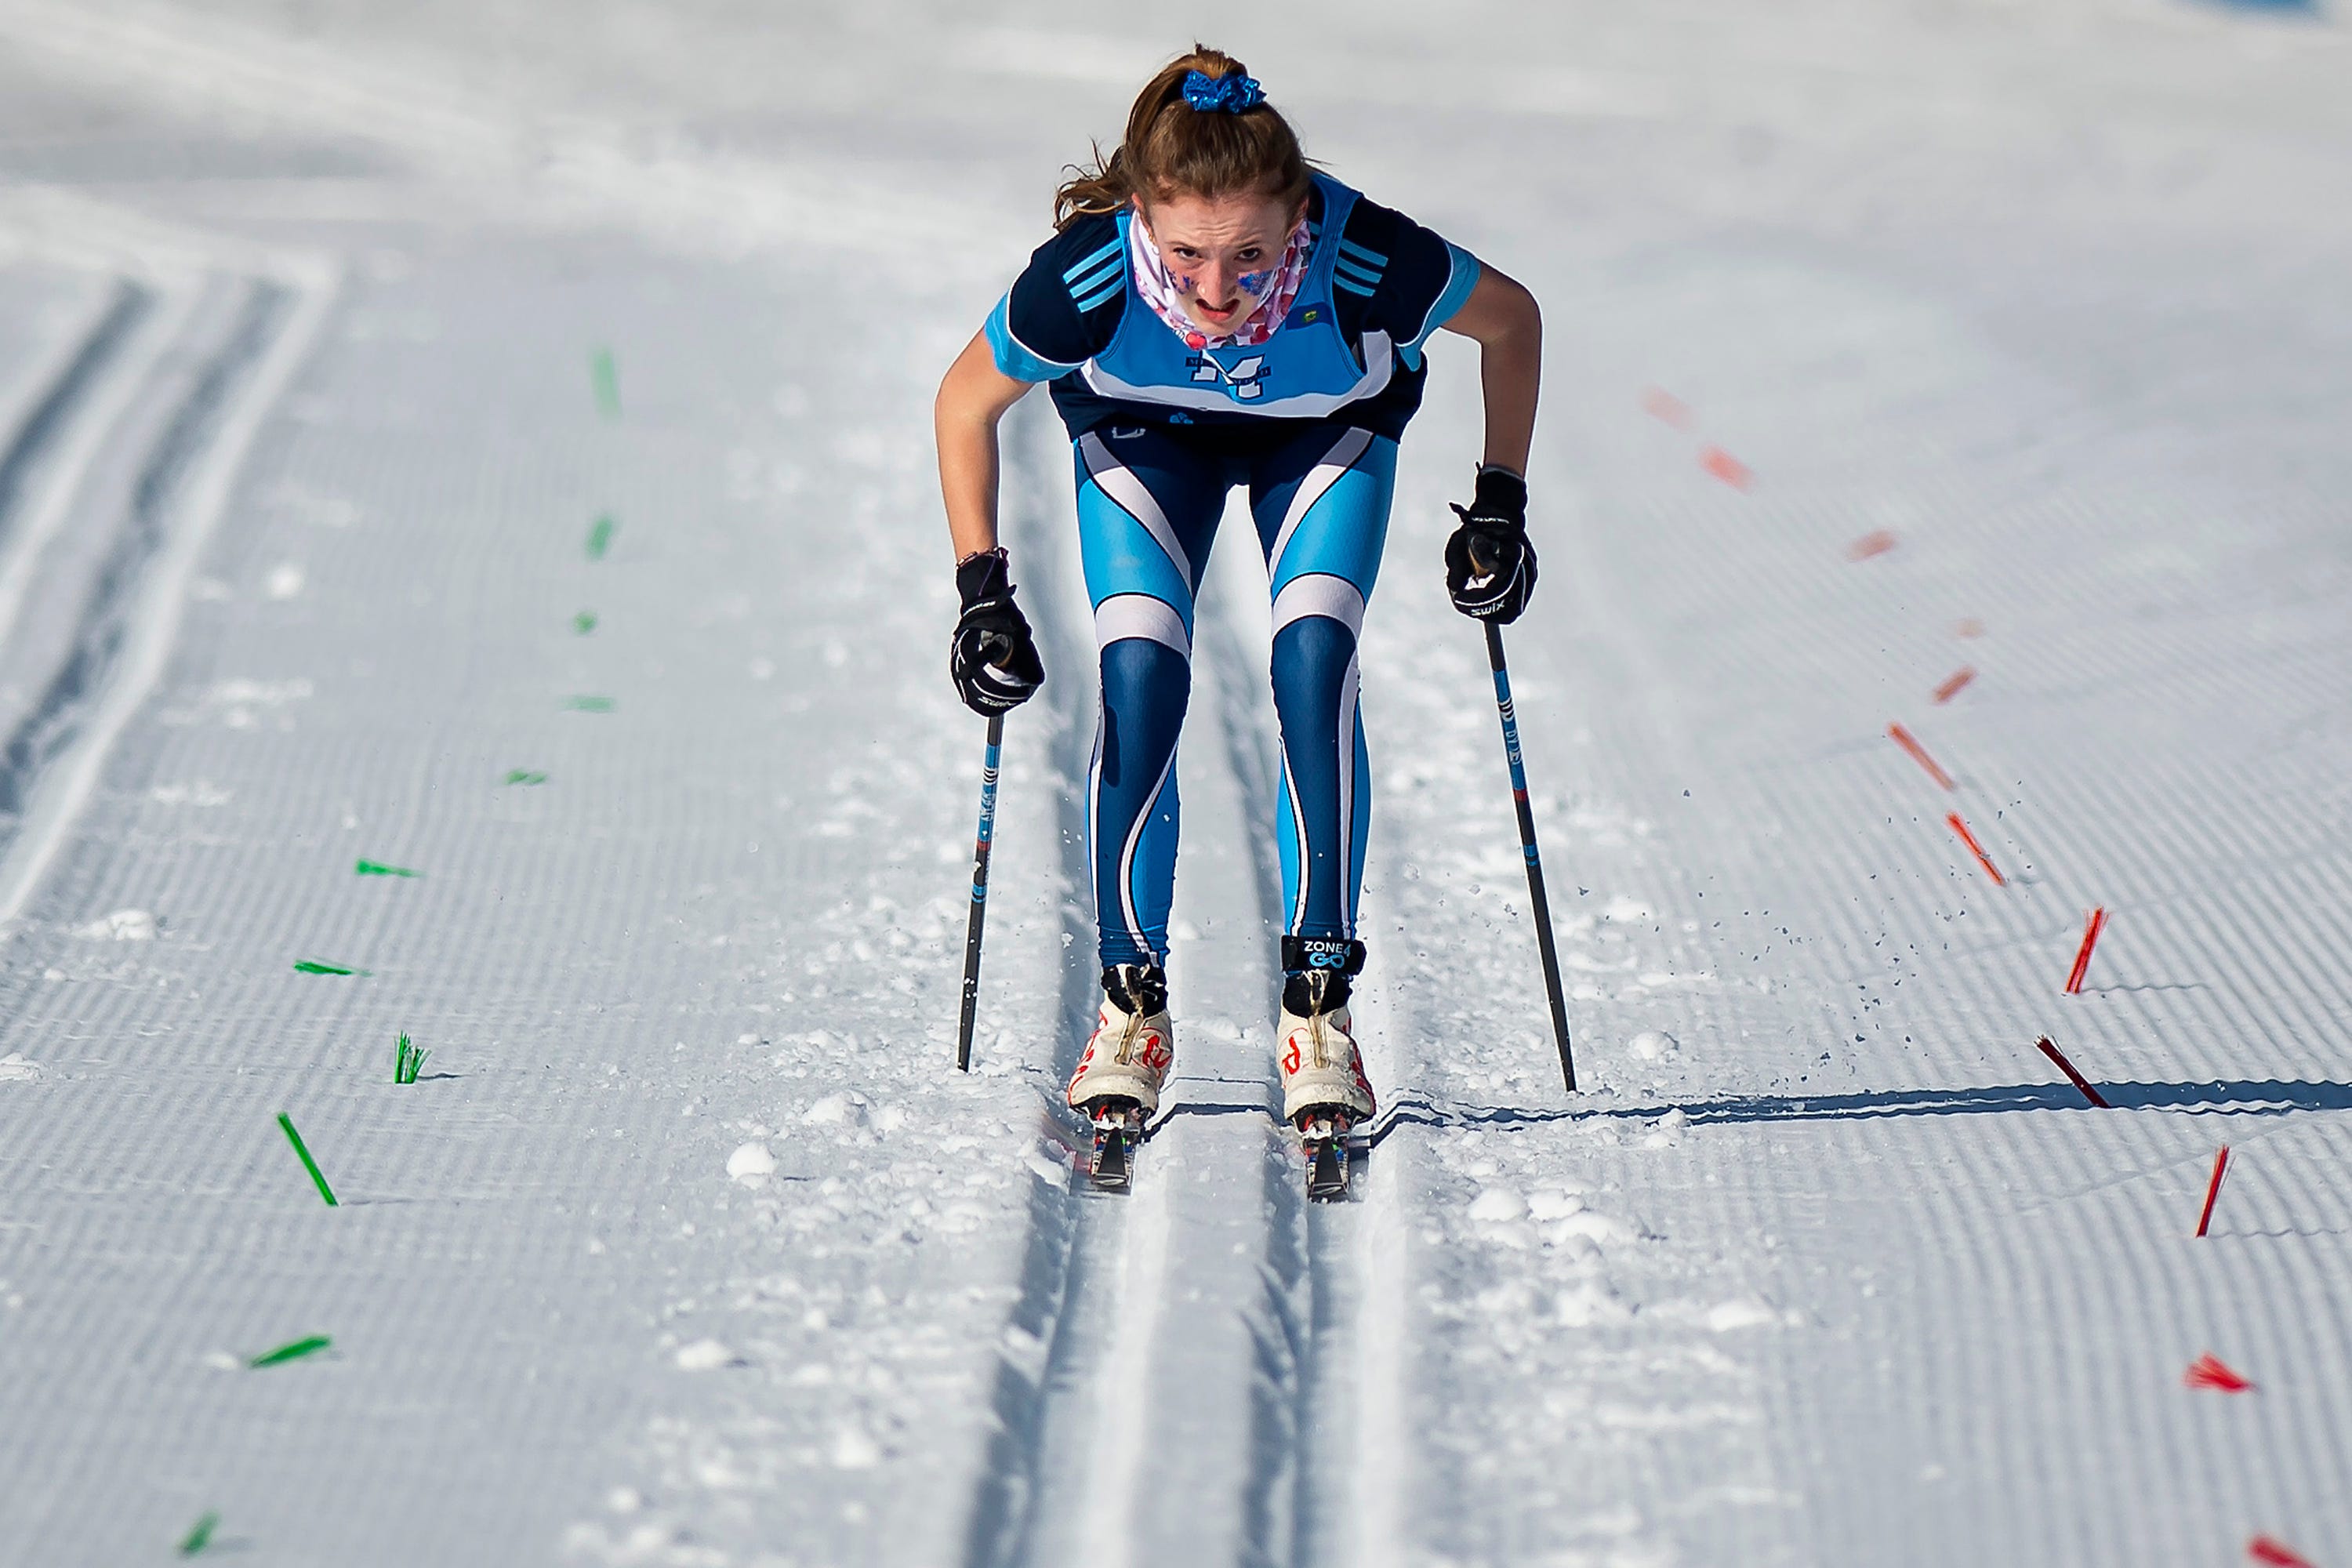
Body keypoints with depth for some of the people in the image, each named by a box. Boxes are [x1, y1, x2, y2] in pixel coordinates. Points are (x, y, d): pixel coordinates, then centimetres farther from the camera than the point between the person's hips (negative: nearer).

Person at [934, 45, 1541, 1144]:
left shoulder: (1368, 262, -40)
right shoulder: (1083, 279, -39)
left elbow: (1511, 321, -16)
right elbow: (965, 403, -17)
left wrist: (1501, 505, -15)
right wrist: (981, 589, -22)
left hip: (1329, 430, 0)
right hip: (1143, 429, 0)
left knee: (1313, 664, -20)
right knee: (1140, 676, -18)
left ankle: (1318, 1000, -8)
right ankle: (1132, 1002, -1)